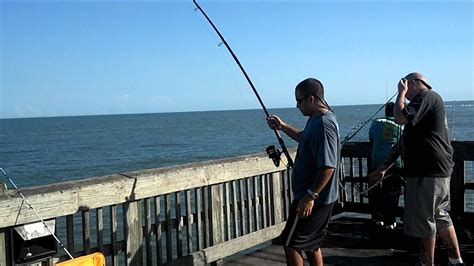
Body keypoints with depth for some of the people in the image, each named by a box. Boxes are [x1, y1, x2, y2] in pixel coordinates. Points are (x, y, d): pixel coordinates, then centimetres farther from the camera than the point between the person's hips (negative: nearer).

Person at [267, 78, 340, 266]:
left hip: (313, 199, -10)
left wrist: (310, 196, -26)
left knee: (291, 243, -1)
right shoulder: (317, 119, 10)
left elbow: (328, 166, -28)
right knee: (310, 243, 20)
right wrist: (282, 126, 21)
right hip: (318, 197, 10)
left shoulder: (324, 124, -23)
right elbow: (304, 138, 32)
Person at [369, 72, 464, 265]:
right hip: (438, 170, 11)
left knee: (424, 221, -1)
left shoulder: (427, 96, -10)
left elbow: (400, 118, -25)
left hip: (428, 172, -11)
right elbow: (405, 142, 22)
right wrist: (384, 167, 22)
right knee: (440, 217, 18)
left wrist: (401, 92, -8)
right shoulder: (426, 100, 21)